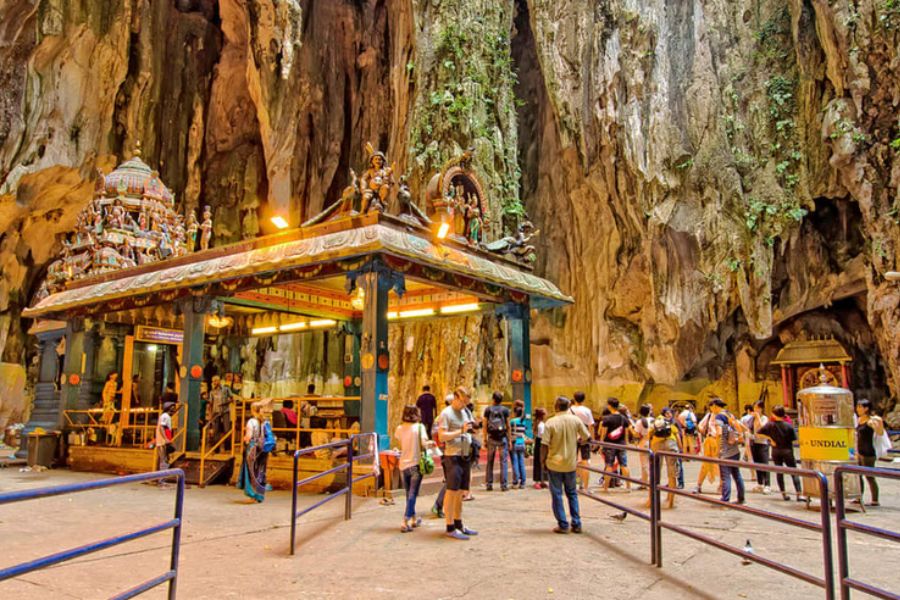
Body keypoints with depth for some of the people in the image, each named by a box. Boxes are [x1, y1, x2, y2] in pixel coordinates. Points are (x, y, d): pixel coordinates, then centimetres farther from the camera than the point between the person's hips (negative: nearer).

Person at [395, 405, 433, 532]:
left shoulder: (399, 428, 1)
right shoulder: (419, 427, -10)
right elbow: (424, 443, -18)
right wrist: (431, 443, 2)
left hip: (403, 465, 4)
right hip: (415, 464, -4)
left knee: (409, 494, 18)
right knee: (412, 494, 1)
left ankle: (413, 519, 31)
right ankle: (405, 522, -5)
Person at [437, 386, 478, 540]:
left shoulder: (466, 411, 15)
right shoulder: (446, 413, -8)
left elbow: (472, 428, 22)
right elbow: (442, 436, -15)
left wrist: (473, 427, -1)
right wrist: (461, 431, -21)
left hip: (466, 456, 8)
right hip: (453, 456, -8)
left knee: (461, 491, 13)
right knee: (452, 491, -6)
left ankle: (458, 524, 22)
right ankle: (450, 528, -2)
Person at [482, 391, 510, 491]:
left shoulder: (488, 410, 2)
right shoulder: (505, 410, -1)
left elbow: (485, 426, 1)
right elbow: (508, 426, -1)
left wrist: (485, 439, 7)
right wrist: (509, 440, 5)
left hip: (491, 438, 1)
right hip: (502, 438, -1)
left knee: (490, 462, 8)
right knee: (503, 461, 2)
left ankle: (489, 484, 9)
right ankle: (504, 485, 1)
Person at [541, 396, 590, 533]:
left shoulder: (550, 422, -13)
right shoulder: (576, 420, -5)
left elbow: (544, 445, -15)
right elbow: (587, 437, 4)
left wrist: (543, 460, -2)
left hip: (555, 463, -3)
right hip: (571, 463, 3)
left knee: (557, 494, 8)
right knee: (572, 493, 17)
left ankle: (563, 525, 10)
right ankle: (576, 524, 16)